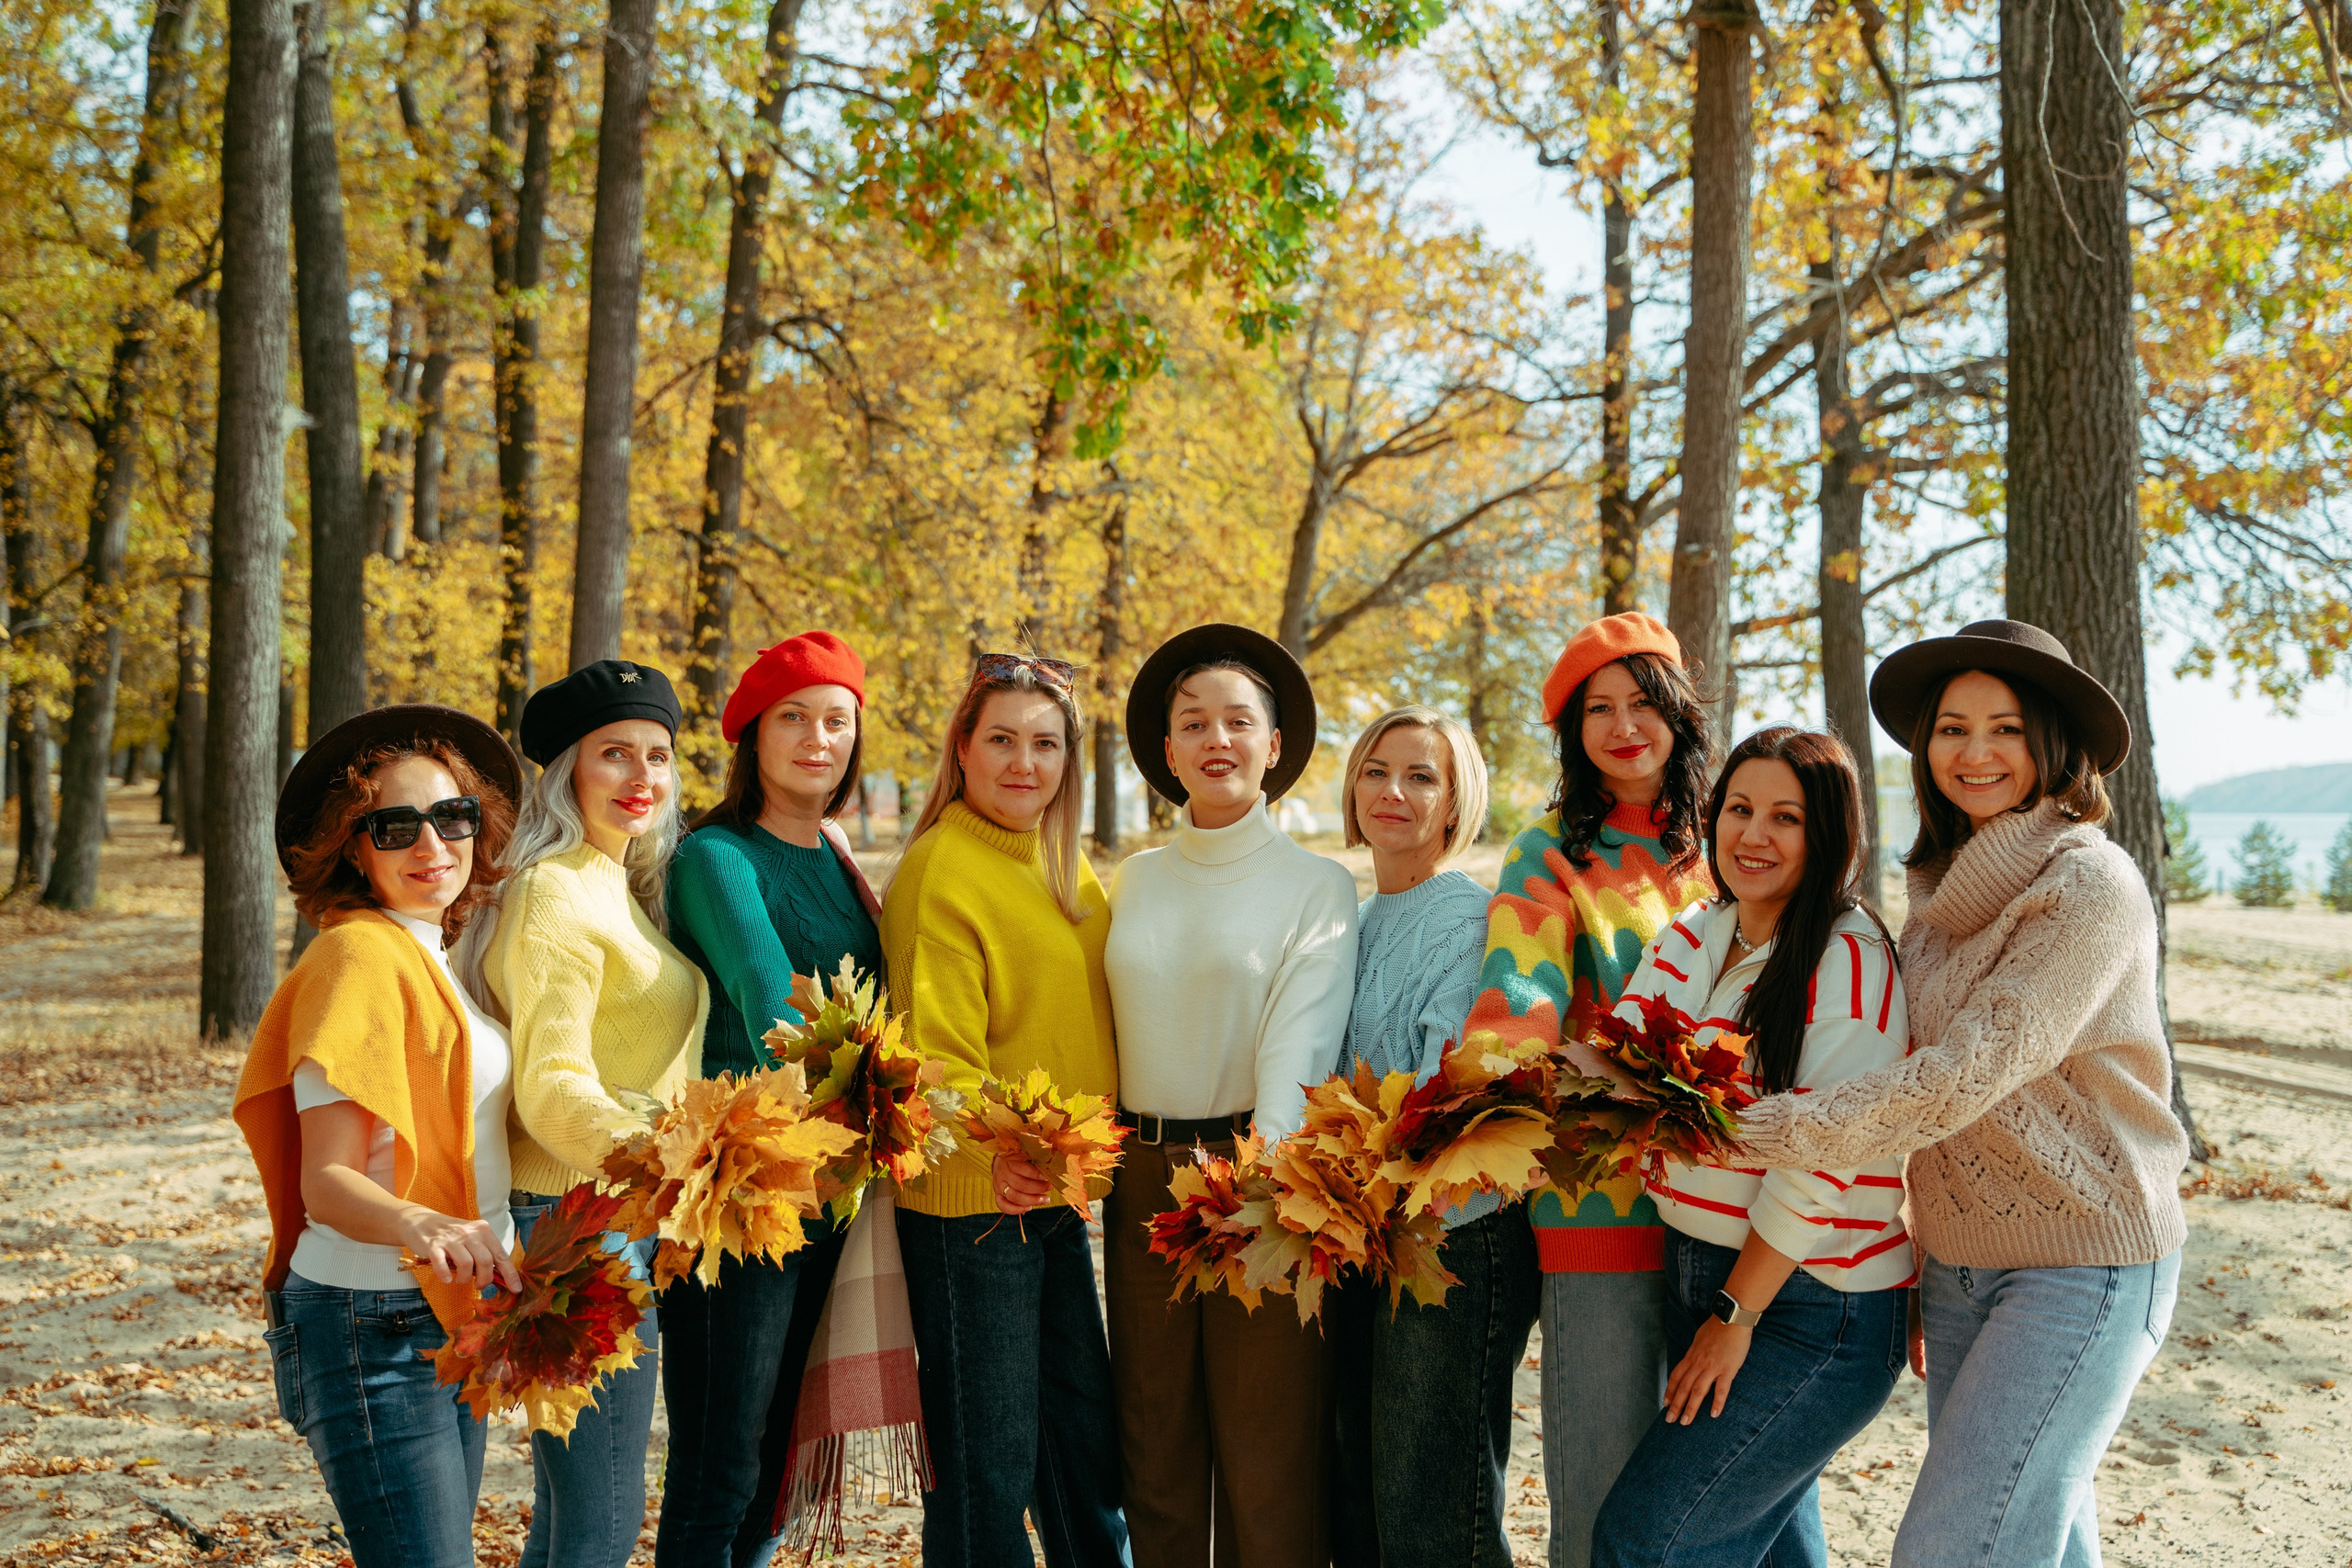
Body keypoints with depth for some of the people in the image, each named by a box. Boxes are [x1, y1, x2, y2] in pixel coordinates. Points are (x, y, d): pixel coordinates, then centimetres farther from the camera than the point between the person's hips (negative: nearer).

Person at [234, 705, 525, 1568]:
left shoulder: (429, 957, 13)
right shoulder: (359, 954, -15)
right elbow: (325, 1181, -21)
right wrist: (418, 1225, -38)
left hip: (446, 1320, 9)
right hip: (373, 1327, -9)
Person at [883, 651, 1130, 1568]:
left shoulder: (1065, 868, 12)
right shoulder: (940, 869, -13)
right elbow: (938, 1046, -20)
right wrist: (991, 1154, -36)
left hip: (1059, 1195, 8)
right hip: (970, 1206, -8)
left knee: (1088, 1444, 18)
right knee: (988, 1464, 3)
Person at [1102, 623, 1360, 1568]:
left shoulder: (1315, 884, -1)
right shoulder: (1134, 882, 12)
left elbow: (1299, 1041, -13)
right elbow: (1104, 1026, 15)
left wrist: (1259, 1168, -27)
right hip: (1141, 1173, 4)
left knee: (1267, 1444, 2)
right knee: (1154, 1439, 11)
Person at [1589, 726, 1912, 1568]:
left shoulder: (1848, 960, -15)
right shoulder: (1691, 937, 8)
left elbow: (1822, 1159, -19)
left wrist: (1737, 1315, -15)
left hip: (1809, 1306, -7)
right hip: (1697, 1275, 7)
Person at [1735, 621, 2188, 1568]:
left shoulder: (2090, 886, -15)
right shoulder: (1943, 889, 9)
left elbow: (1971, 1071, -25)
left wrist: (1769, 1132, -27)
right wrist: (1916, 1248, 9)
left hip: (2081, 1265, -7)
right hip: (1958, 1264, 7)